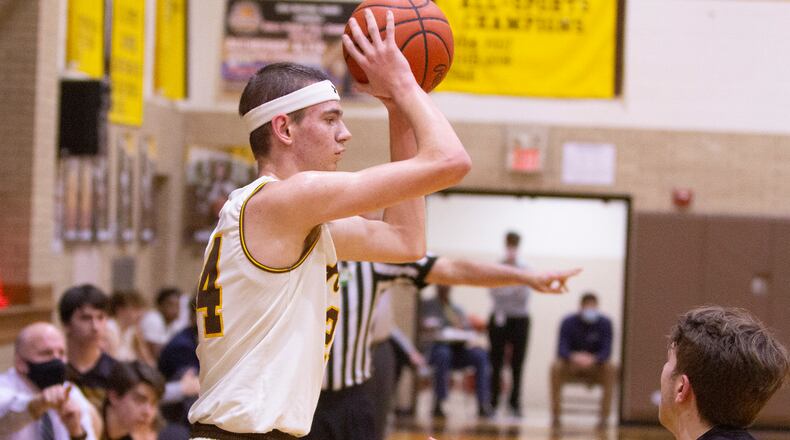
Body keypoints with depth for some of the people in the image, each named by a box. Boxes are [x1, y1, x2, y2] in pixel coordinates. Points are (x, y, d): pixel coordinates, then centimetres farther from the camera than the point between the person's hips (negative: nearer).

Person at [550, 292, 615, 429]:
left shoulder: (605, 323, -11)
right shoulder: (568, 322, -11)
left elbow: (607, 351, -21)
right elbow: (561, 349, -20)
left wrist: (593, 359, -43)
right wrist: (573, 357, -44)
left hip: (595, 367, 0)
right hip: (571, 367, 0)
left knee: (610, 368, -31)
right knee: (556, 367, -31)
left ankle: (604, 416, -28)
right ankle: (555, 416, -26)